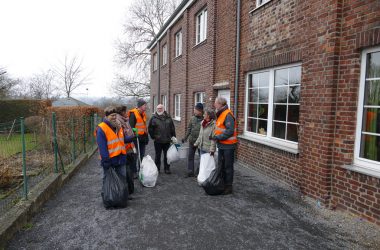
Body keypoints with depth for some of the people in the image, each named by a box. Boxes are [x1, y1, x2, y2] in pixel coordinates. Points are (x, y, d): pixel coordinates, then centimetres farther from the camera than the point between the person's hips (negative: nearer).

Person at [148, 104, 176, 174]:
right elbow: (150, 128, 4)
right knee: (158, 156, 7)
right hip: (158, 141, -2)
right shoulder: (154, 118, -1)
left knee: (167, 155, 9)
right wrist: (153, 136, 0)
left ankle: (167, 168, 20)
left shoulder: (168, 117, 7)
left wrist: (173, 136, 6)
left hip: (167, 140, 2)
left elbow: (172, 127, 11)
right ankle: (157, 169, 19)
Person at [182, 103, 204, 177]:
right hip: (192, 140, 5)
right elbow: (189, 129, 10)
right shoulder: (192, 118, 2)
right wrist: (185, 138, 10)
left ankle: (199, 171, 24)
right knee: (190, 156, 9)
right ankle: (190, 172, 19)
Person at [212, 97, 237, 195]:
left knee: (228, 167, 2)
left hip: (228, 146, -10)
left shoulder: (228, 115, -19)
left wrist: (217, 137, -22)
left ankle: (228, 187, 14)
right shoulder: (220, 114, 12)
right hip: (221, 145, 10)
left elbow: (230, 131, -26)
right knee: (221, 166, 18)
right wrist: (214, 136, 8)